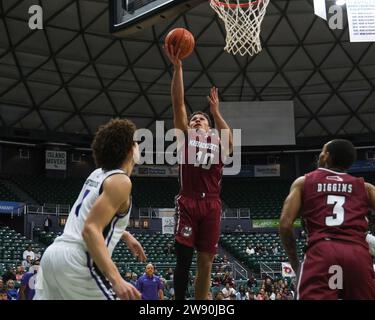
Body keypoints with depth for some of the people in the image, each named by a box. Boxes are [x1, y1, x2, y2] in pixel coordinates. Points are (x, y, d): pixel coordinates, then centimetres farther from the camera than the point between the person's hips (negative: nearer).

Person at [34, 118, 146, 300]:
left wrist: (125, 236, 43)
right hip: (76, 261, -9)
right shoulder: (121, 181, -10)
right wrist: (117, 280, -28)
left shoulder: (98, 174, 17)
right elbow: (90, 230, -21)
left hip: (55, 254, 9)